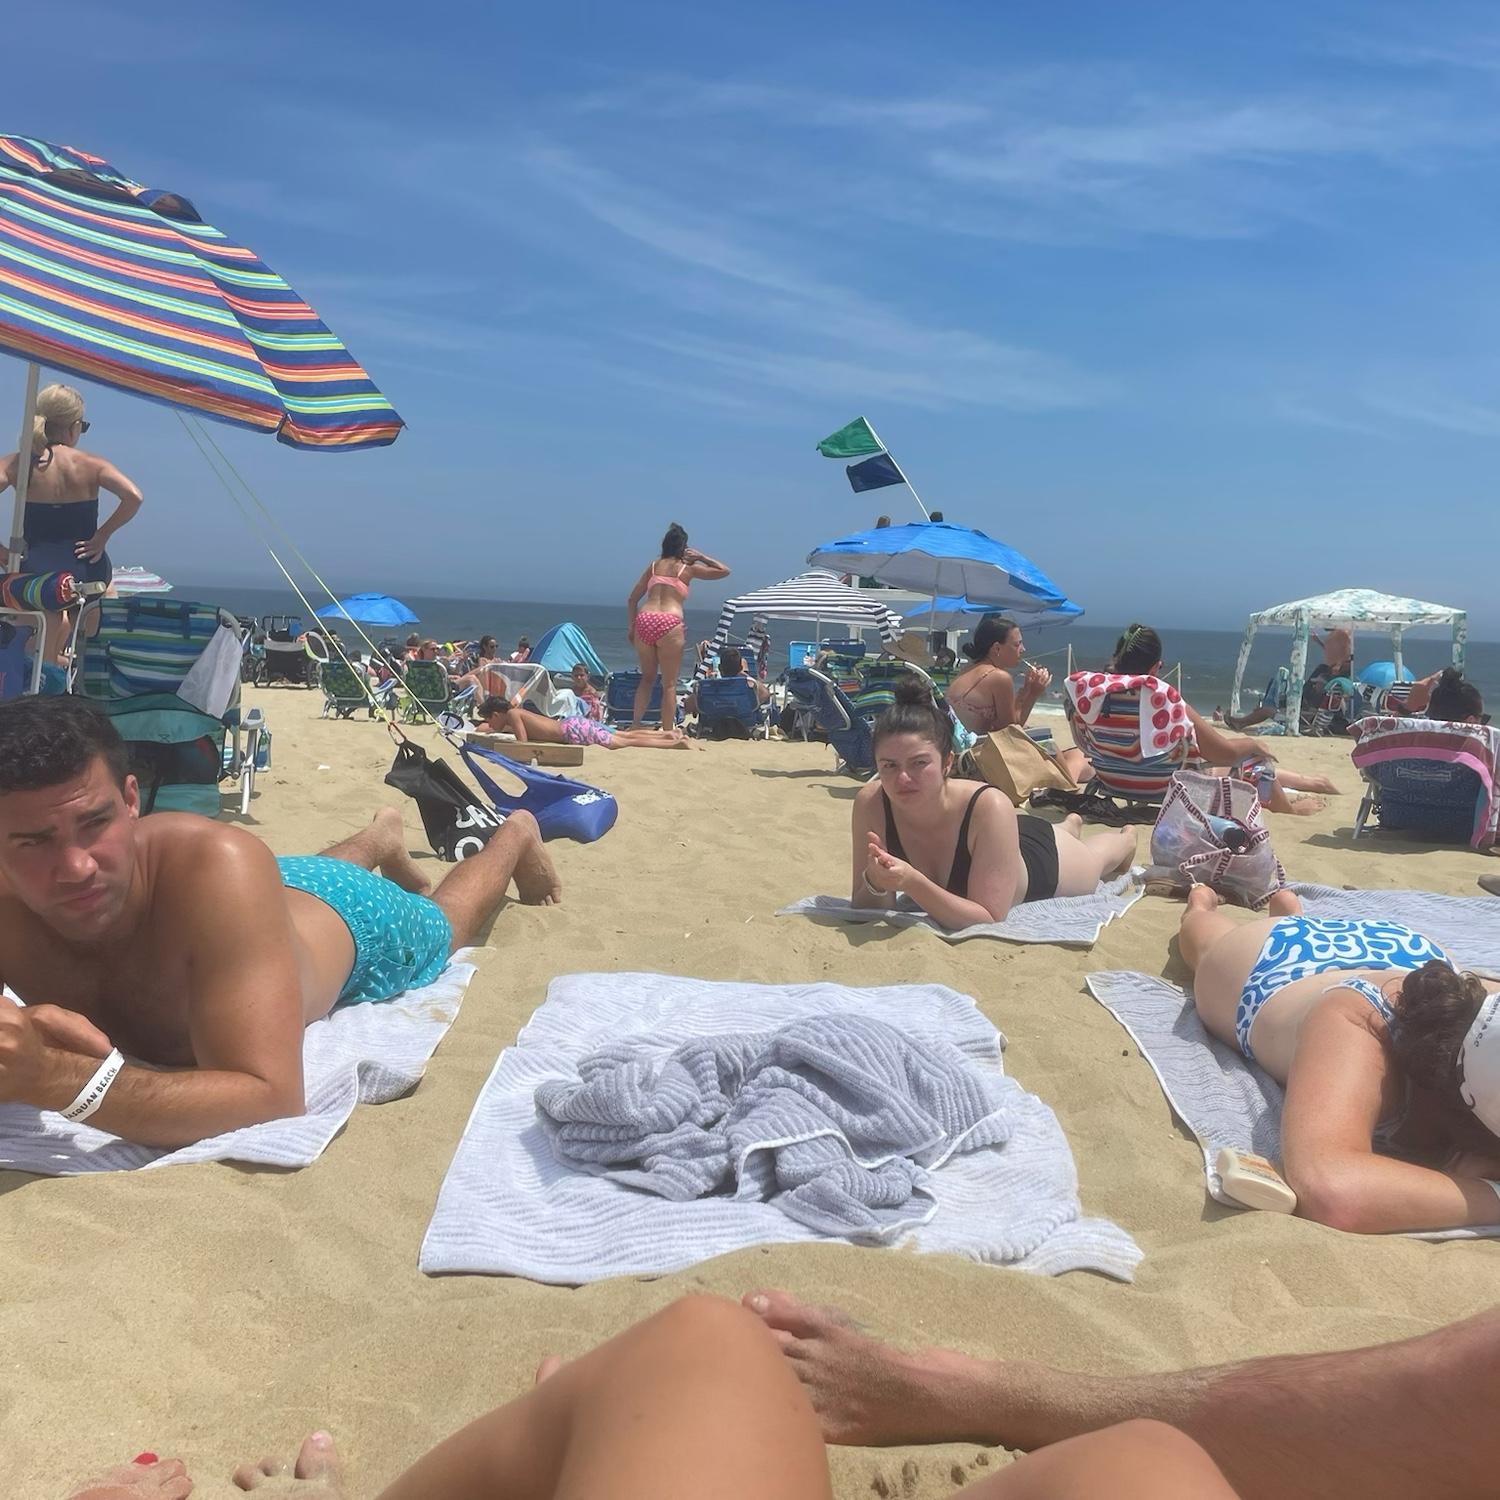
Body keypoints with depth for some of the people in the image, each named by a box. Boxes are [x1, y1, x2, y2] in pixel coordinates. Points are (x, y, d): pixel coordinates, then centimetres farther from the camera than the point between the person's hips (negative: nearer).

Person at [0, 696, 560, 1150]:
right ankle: (382, 839, 71)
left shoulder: (217, 868, -52)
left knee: (441, 921, 32)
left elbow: (272, 1097, -56)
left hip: (355, 928, -4)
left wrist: (58, 1078, -68)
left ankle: (516, 835, 60)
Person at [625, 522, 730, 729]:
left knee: (647, 678, 21)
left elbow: (632, 600, 16)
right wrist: (700, 556, 19)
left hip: (644, 620, 4)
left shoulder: (653, 566, 18)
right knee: (669, 685, 5)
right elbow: (724, 571, 17)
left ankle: (635, 725, 15)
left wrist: (632, 628, 23)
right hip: (669, 624, -4)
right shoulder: (688, 568, 8)